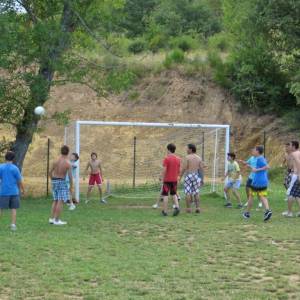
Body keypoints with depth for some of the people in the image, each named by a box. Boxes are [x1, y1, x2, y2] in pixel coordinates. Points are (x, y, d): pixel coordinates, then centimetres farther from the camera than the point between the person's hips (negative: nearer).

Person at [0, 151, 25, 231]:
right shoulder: (15, 168, -5)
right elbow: (20, 181, -2)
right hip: (14, 192, 0)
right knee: (14, 208, 7)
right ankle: (13, 225, 2)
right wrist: (22, 190, 12)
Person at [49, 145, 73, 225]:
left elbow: (50, 172, 4)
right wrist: (71, 187, -5)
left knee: (55, 200, 15)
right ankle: (57, 220, -7)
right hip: (62, 181, -6)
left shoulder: (56, 161, -2)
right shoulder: (68, 164, -14)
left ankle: (52, 218, 14)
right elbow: (70, 177, -14)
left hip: (54, 181, 6)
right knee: (61, 201, -3)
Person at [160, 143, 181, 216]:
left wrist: (162, 178, -8)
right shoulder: (178, 159, 5)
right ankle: (177, 207, -5)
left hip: (167, 180, -5)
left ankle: (165, 211, 2)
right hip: (174, 180, 5)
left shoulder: (167, 158, -12)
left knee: (165, 195, 2)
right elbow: (179, 170, 10)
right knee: (174, 194, 16)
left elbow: (164, 170, -17)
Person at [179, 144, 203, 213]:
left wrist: (180, 177, -6)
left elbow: (184, 168, -13)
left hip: (188, 176, -4)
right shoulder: (199, 158, 5)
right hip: (196, 176, 4)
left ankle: (188, 208, 0)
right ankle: (198, 208, 2)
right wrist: (201, 179, 12)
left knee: (188, 193, 1)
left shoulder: (187, 157, -9)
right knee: (196, 193, 9)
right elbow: (201, 169, 4)